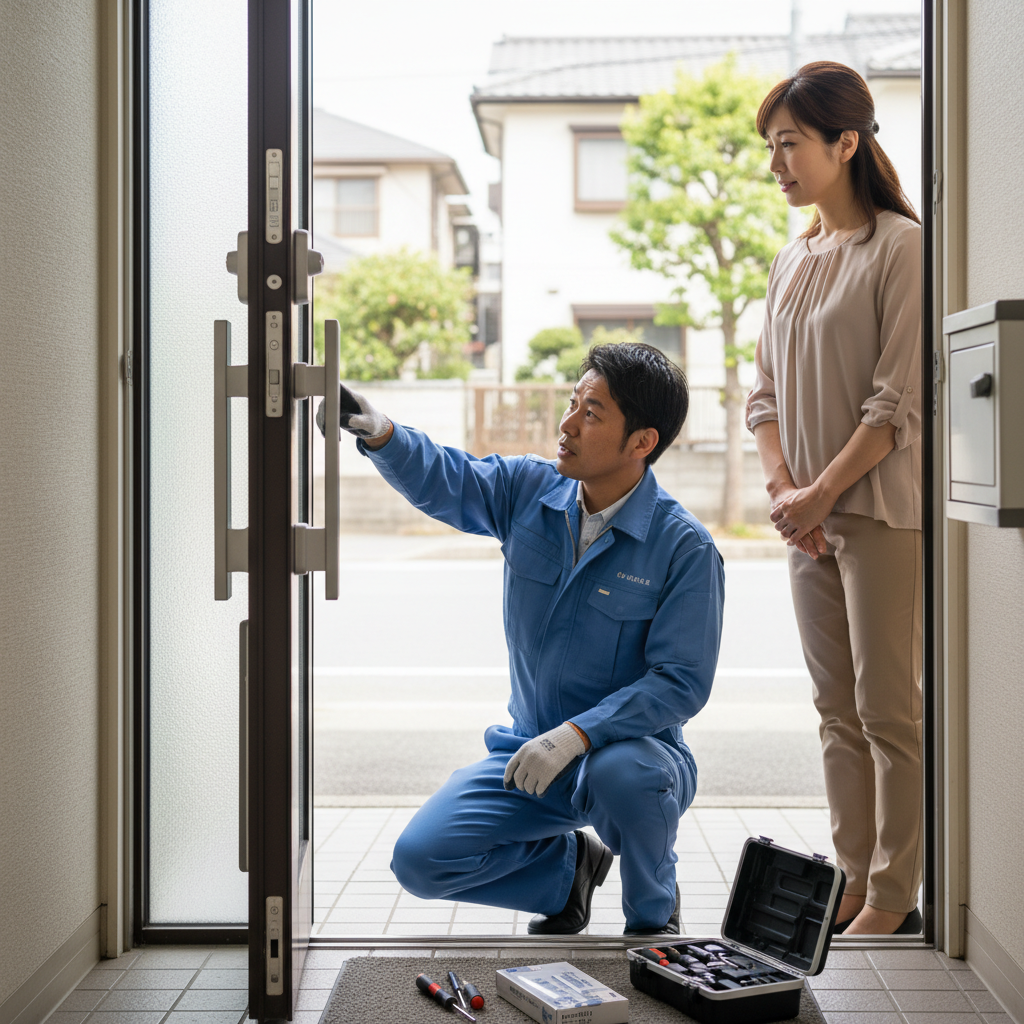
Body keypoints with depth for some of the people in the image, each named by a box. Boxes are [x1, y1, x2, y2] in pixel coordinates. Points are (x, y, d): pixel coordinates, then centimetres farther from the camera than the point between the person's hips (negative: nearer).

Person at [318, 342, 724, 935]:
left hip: (630, 748, -4)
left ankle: (655, 914, -6)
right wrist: (380, 434, -28)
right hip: (531, 751, 4)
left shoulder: (685, 547, -16)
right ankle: (569, 867, 17)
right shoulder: (528, 490, 0)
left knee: (620, 771, -40)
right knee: (419, 860, -12)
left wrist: (578, 733, -31)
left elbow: (681, 681, -20)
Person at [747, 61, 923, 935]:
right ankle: (856, 881, 20)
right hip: (808, 518, 7)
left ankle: (893, 900, 8)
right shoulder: (792, 262, 14)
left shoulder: (899, 247, -8)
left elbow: (901, 404, -14)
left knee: (888, 708, -2)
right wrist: (782, 488, -2)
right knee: (838, 709, 11)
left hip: (881, 512, -7)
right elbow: (766, 394, 13)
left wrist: (820, 494, -15)